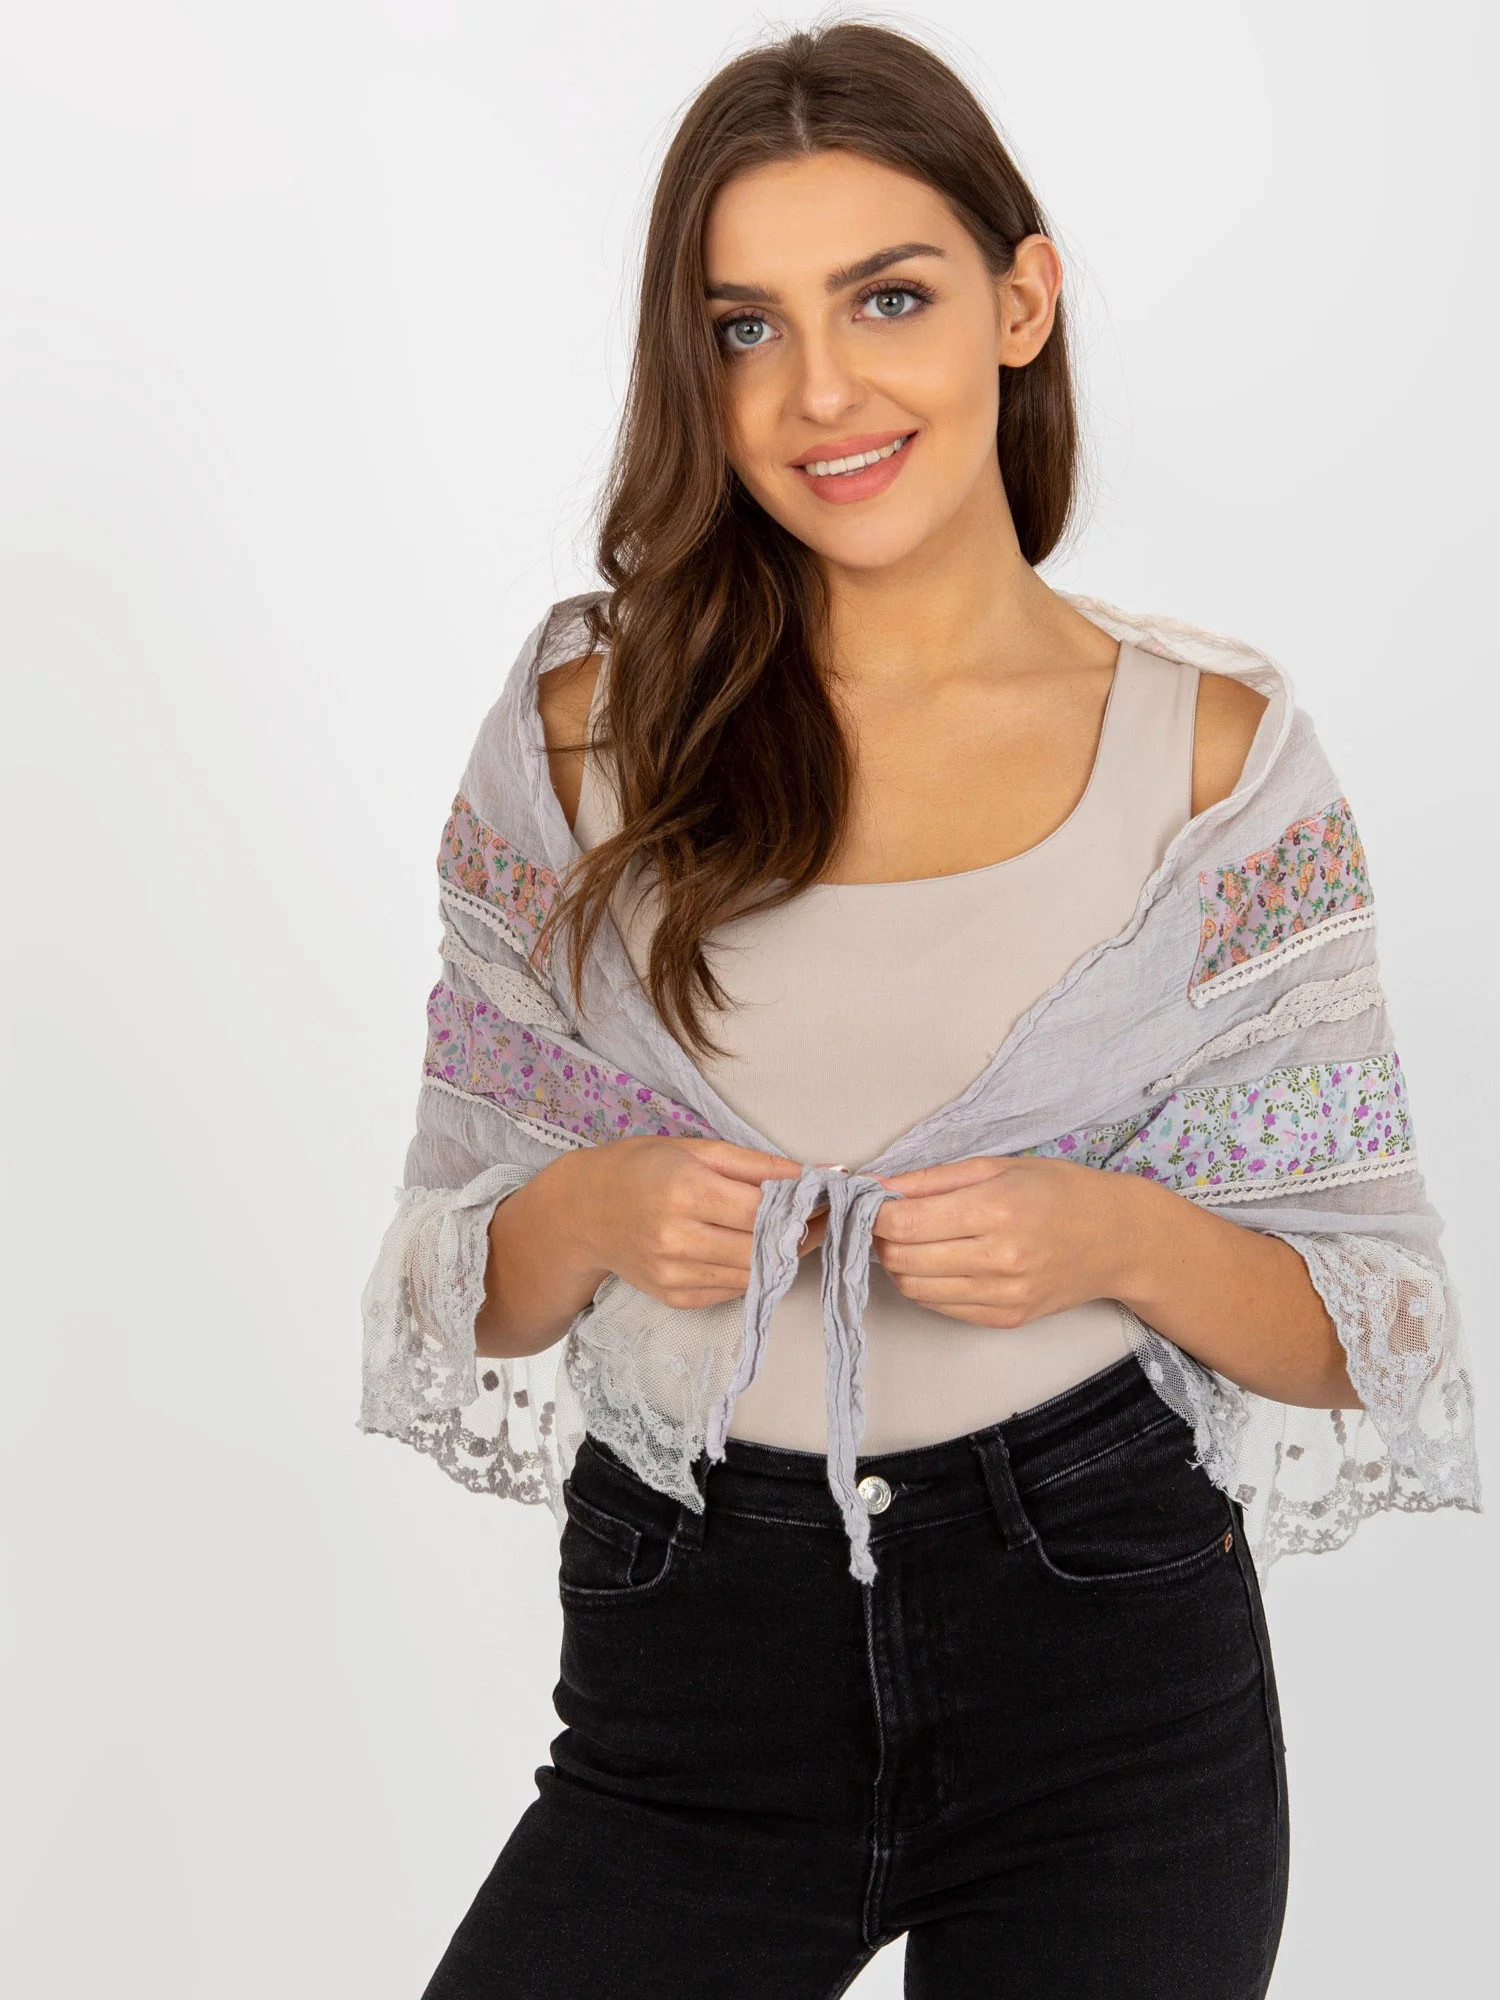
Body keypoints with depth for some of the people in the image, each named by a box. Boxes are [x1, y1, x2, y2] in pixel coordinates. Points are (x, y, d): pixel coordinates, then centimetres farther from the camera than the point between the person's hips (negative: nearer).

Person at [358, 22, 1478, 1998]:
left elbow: (1360, 1325, 1)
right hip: (692, 1677, 1)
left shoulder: (1208, 744, -2)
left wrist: (1122, 1238, -18)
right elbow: (464, 1277, 6)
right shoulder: (590, 721, 1)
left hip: (1111, 1686, 0)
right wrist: (593, 1218, -15)